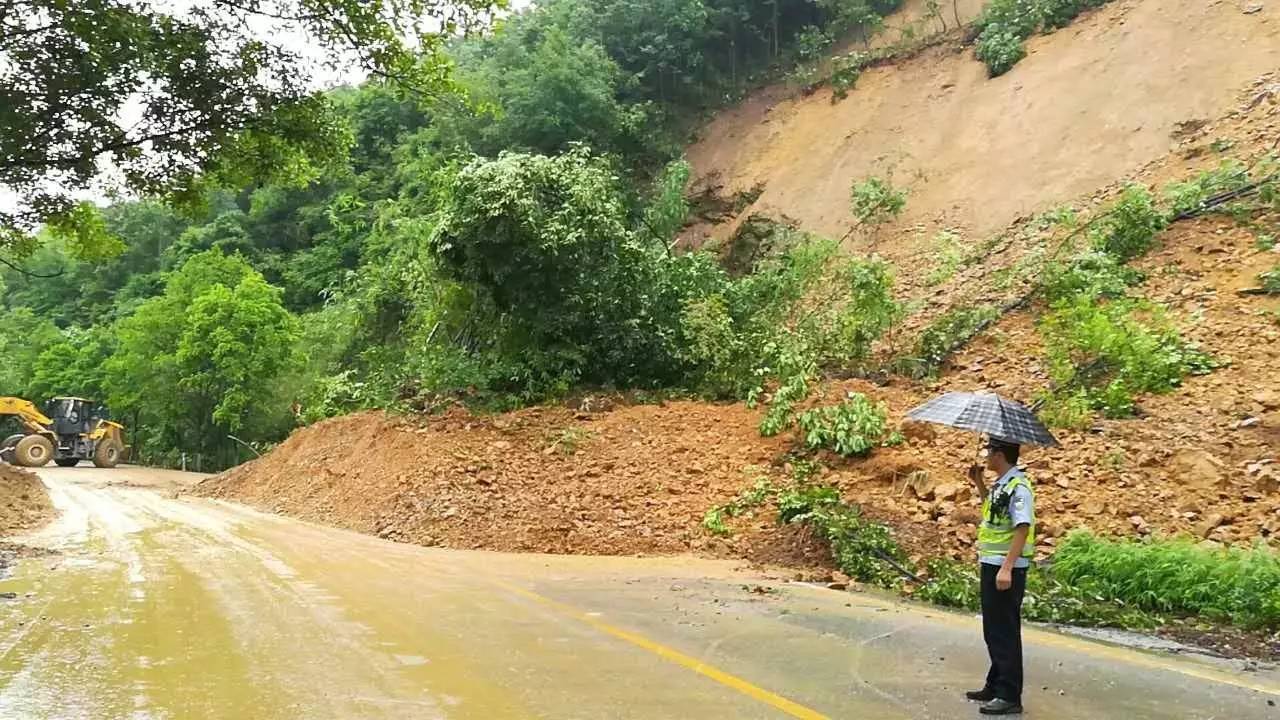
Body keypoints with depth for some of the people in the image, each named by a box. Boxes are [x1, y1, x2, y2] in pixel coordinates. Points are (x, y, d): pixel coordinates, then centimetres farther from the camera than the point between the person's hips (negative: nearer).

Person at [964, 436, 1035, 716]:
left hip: (1007, 569, -10)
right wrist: (979, 483, 19)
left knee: (1005, 632, -4)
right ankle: (995, 686, 30)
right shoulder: (1000, 484, 12)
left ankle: (1010, 697, 4)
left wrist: (1006, 569, -27)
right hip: (991, 566, 10)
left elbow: (1022, 529, -23)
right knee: (993, 630, 18)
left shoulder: (1018, 487, -18)